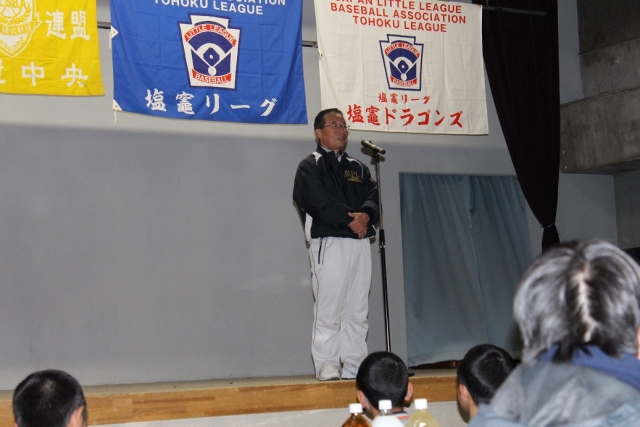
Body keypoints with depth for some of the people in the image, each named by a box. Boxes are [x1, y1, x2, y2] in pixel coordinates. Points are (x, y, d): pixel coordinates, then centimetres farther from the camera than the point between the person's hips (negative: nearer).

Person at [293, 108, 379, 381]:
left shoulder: (357, 168, 22)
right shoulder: (310, 166, 2)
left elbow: (374, 195, 8)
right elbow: (318, 202, -12)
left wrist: (365, 215, -13)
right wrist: (349, 219, -14)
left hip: (360, 243, 6)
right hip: (328, 243, -6)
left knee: (358, 310, 6)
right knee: (329, 310, -7)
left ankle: (354, 365, 10)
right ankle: (326, 366, -3)